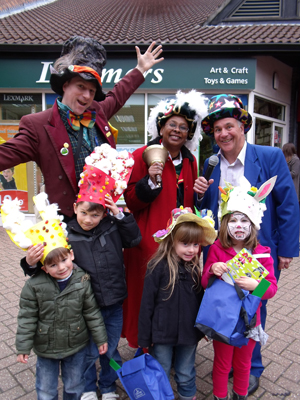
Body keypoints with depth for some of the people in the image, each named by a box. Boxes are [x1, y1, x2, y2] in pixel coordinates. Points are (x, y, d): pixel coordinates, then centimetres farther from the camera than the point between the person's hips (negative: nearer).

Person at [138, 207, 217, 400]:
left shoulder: (195, 268, -4)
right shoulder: (158, 266, -19)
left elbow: (200, 299, 7)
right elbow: (147, 302, -14)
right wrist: (145, 336, -9)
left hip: (189, 333, 4)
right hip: (162, 333, -3)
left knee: (186, 375, 24)